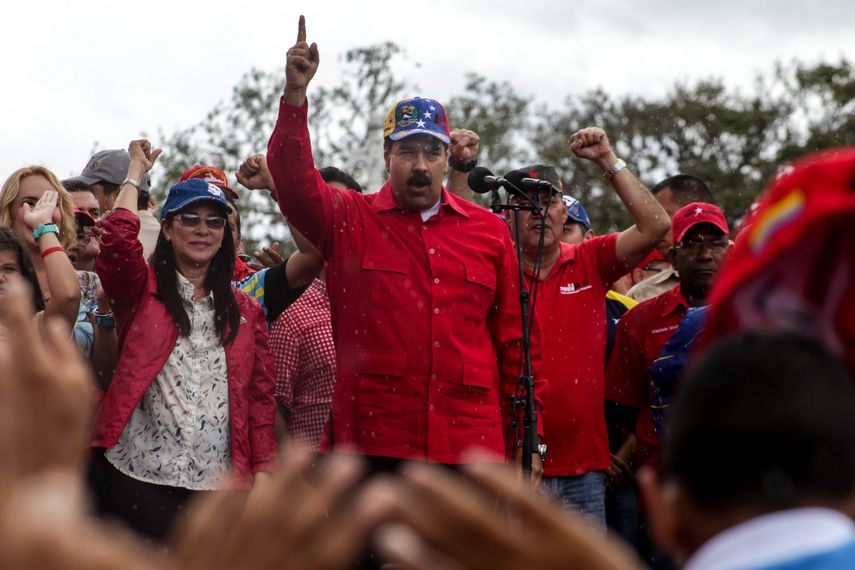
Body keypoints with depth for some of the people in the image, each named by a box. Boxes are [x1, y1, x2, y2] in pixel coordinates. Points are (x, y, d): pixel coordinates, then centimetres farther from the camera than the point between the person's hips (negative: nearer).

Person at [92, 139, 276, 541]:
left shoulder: (245, 310, 14)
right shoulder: (142, 290, 6)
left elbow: (260, 396, 10)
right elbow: (118, 237, -15)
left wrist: (263, 473, 0)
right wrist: (136, 171, -1)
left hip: (218, 482, 3)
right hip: (139, 476, -3)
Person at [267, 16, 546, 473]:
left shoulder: (489, 232, 12)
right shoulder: (348, 220, 7)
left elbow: (514, 340, 13)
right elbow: (293, 182, -11)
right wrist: (295, 95, -23)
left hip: (472, 446, 2)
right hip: (372, 445, -2)